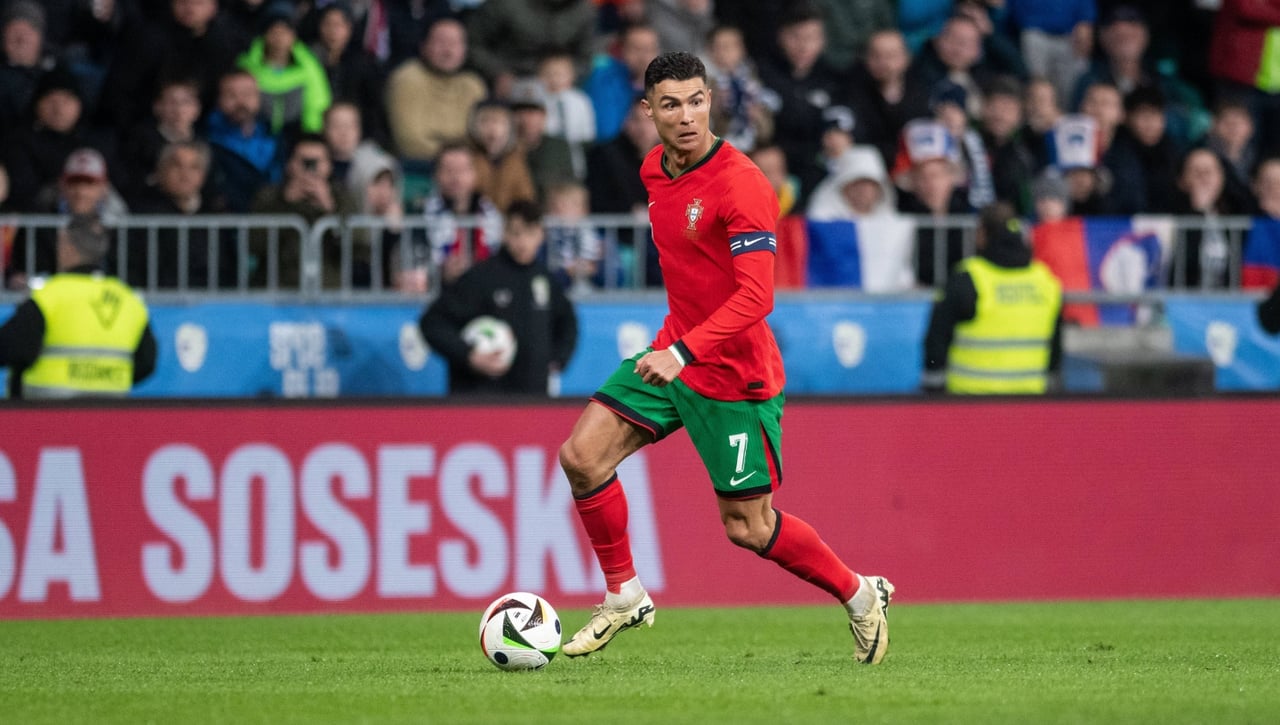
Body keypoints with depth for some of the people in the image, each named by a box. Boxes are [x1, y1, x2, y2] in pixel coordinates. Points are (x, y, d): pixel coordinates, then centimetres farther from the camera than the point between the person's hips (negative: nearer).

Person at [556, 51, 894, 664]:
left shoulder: (740, 186, -23)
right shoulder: (654, 169, 3)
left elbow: (756, 296, -30)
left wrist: (684, 352, -39)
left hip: (735, 376, -8)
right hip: (673, 351, 8)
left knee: (746, 527, 0)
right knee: (582, 457, -5)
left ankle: (861, 596, 22)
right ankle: (625, 597, 11)